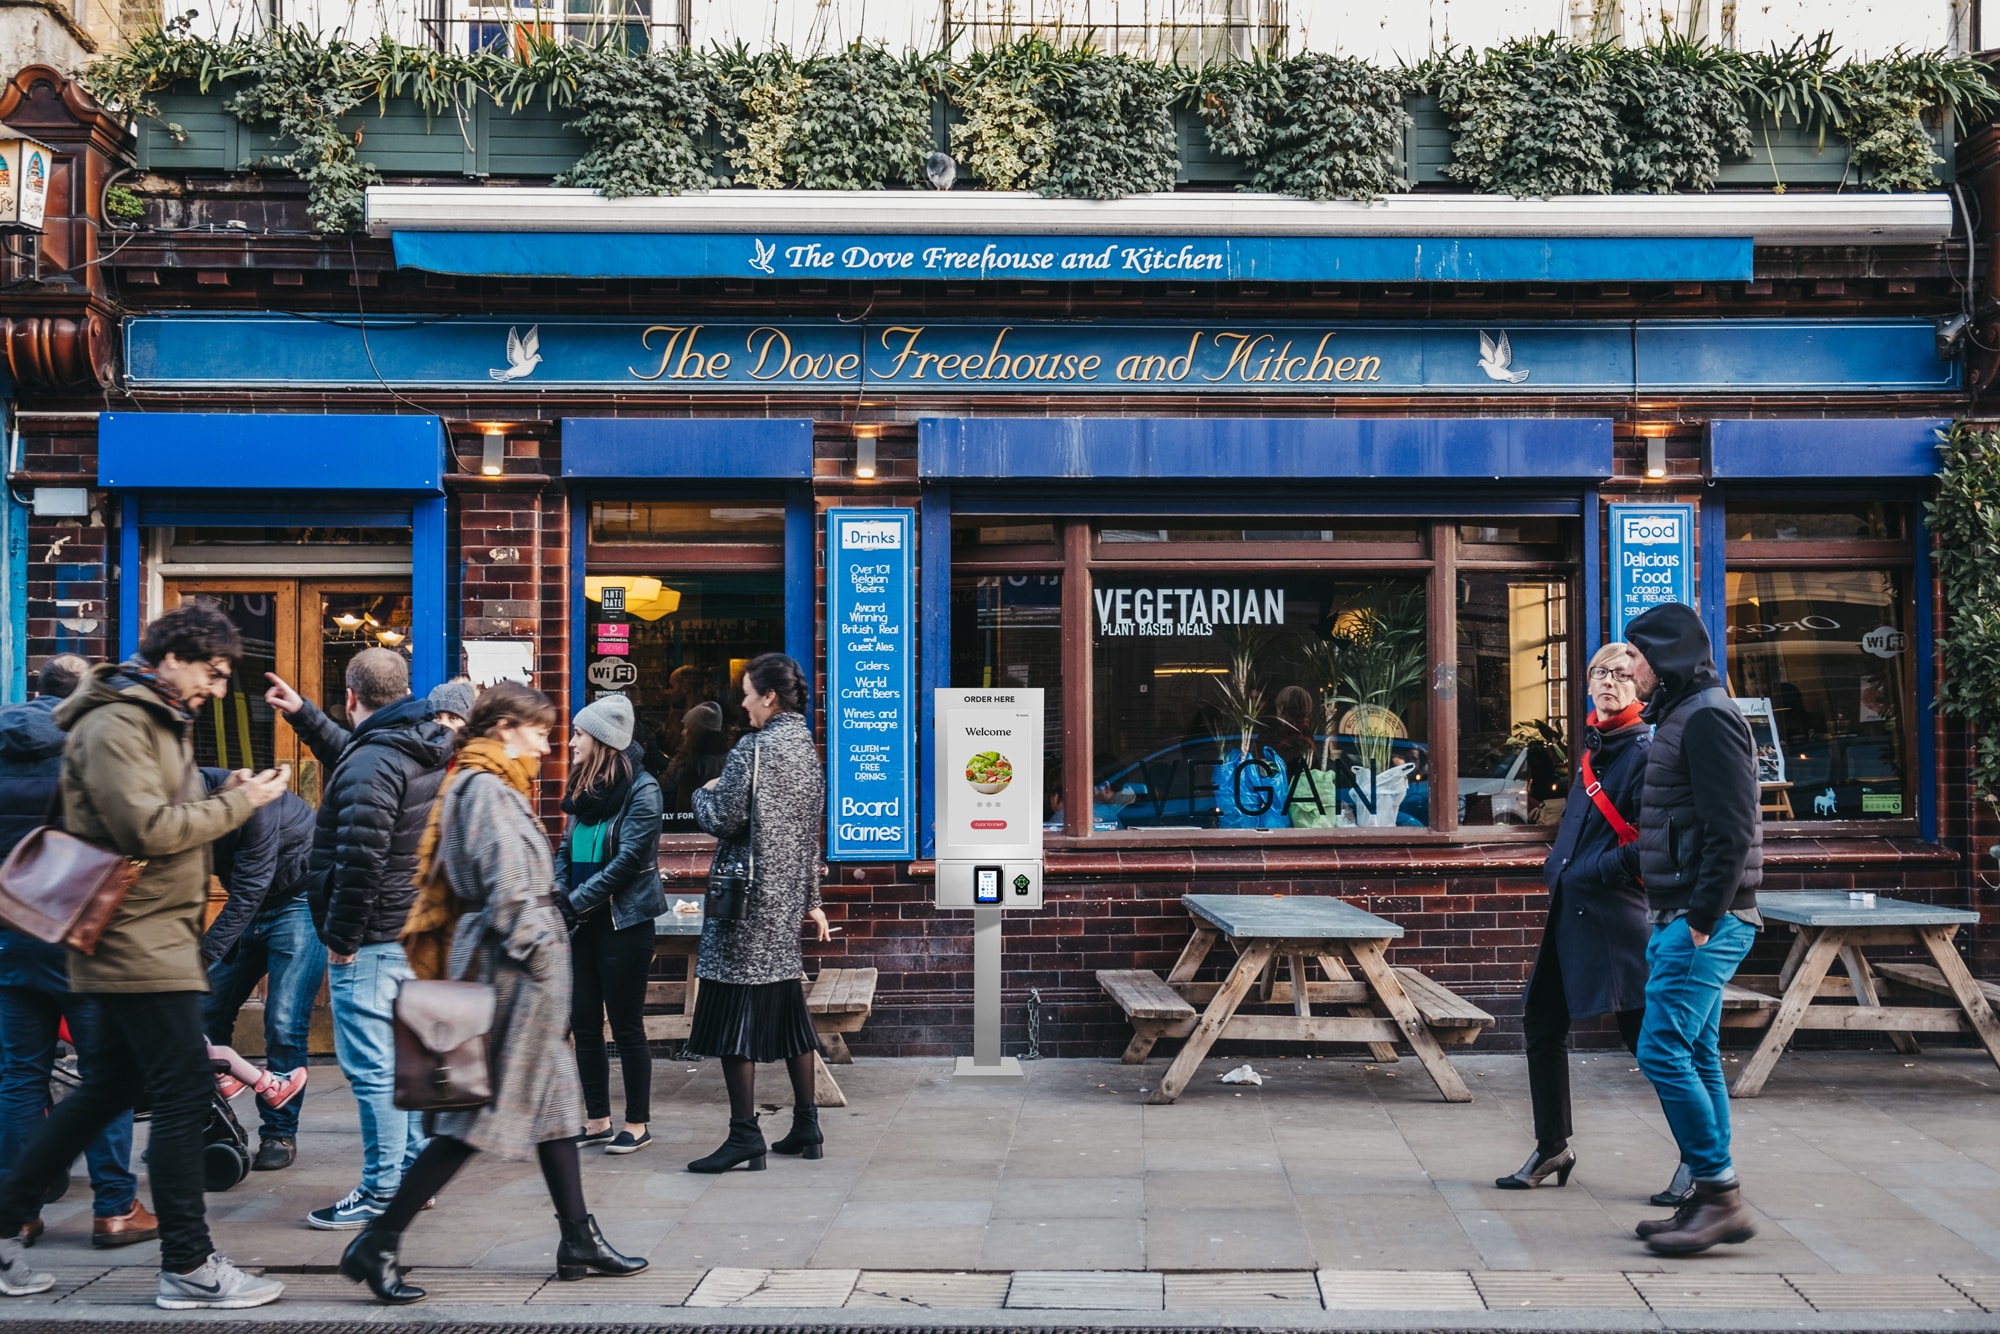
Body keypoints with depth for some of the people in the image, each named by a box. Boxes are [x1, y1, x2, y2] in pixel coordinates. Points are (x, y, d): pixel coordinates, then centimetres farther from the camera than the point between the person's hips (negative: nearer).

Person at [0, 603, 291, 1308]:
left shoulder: (159, 721, 19)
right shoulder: (114, 726, -14)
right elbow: (147, 828, -22)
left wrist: (223, 797, 3)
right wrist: (237, 804, -14)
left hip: (148, 937, 11)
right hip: (139, 940, -11)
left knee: (110, 1087, 17)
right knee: (186, 1092, -8)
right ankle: (189, 1268, -1)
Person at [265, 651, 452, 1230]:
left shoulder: (372, 765, -18)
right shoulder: (430, 750, 11)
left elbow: (361, 859, -25)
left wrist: (342, 936, -16)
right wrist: (302, 715, 31)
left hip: (372, 940, -10)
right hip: (418, 930, 10)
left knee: (371, 1068, -3)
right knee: (407, 1056, 17)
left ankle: (382, 1191, 2)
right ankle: (415, 1172, 25)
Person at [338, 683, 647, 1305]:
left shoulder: (489, 786, 17)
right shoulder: (488, 790, -14)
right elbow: (507, 887, -22)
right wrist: (534, 949, -15)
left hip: (522, 970, 11)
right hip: (513, 970, -11)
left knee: (554, 1099, 13)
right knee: (478, 1118, -6)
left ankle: (579, 1240, 19)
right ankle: (378, 1244, -1)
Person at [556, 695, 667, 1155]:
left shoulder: (641, 790, -11)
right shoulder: (584, 790, 11)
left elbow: (628, 859, -17)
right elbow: (566, 849, 13)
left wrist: (576, 901, -16)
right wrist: (557, 895, -4)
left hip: (623, 923, -7)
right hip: (583, 923, 7)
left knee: (626, 1027, 0)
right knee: (584, 1024, 10)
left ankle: (637, 1124, 11)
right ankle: (597, 1120, 21)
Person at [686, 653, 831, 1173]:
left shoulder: (752, 750, -14)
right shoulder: (806, 747, 11)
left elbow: (722, 821, -15)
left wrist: (704, 793, 6)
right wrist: (811, 898, 24)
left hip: (748, 900, -8)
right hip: (786, 902, 8)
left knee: (735, 1014, -4)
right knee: (788, 1010, 14)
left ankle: (745, 1135, -3)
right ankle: (806, 1126, 20)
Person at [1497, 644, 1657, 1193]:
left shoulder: (1647, 751, -11)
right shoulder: (1593, 745, 15)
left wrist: (1591, 872, -15)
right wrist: (1559, 867, 14)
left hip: (1617, 914, -9)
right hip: (1570, 910, 9)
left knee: (1648, 1036, -5)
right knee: (1542, 1022, 13)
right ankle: (1552, 1148, 25)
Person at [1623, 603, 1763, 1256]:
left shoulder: (1708, 717, -12)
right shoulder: (1681, 717, 19)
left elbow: (1731, 829, -19)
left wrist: (1702, 920, -20)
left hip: (1706, 922, -10)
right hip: (1683, 919, 10)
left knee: (1663, 1050, -12)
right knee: (1696, 1058, 10)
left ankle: (1719, 1194, -6)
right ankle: (1714, 1203, 15)